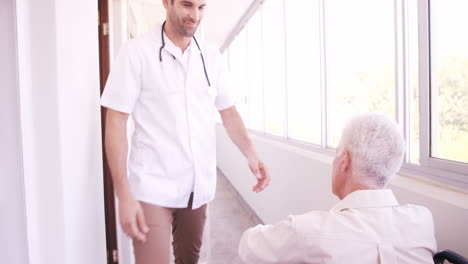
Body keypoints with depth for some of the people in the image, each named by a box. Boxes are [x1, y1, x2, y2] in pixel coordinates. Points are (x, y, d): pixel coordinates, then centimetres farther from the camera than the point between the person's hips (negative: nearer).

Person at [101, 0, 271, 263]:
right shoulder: (137, 52, -7)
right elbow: (116, 123, -10)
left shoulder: (212, 56, 5)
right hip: (153, 186, -4)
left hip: (199, 185, 5)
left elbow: (229, 112, 9)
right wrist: (124, 195, -16)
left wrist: (251, 154, -8)